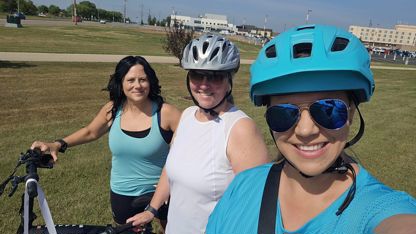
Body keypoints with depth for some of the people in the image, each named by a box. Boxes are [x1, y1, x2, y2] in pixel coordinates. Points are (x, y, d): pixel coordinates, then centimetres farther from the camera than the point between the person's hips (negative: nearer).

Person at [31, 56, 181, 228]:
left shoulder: (165, 112, -19)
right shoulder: (112, 109, -8)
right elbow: (90, 132, 8)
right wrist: (58, 145, -2)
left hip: (161, 191, -3)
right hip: (122, 194, 3)